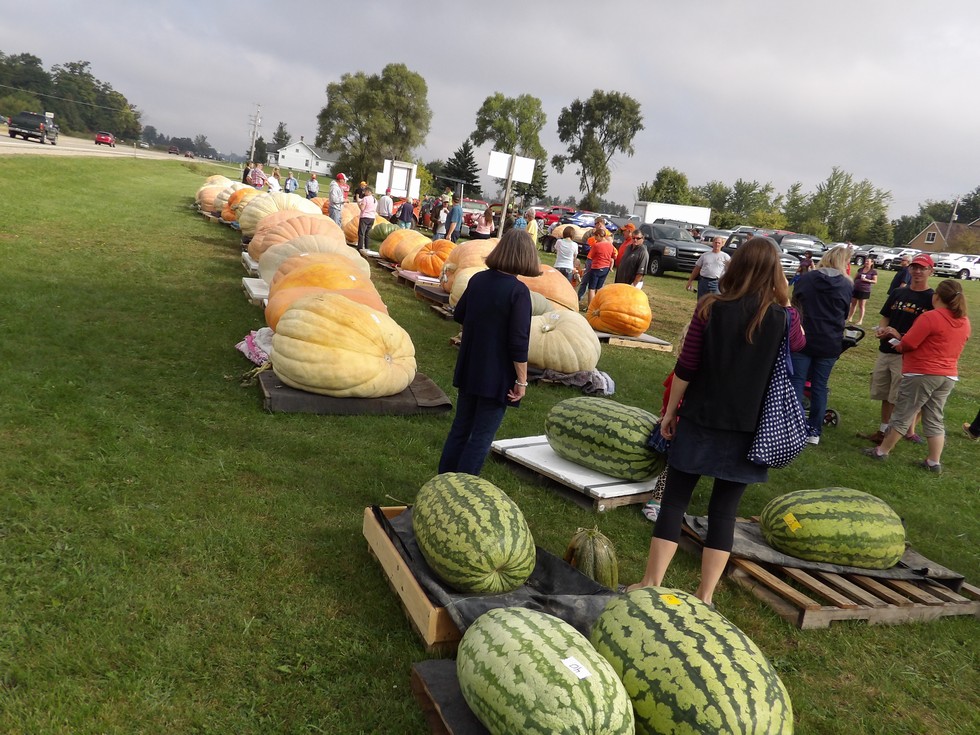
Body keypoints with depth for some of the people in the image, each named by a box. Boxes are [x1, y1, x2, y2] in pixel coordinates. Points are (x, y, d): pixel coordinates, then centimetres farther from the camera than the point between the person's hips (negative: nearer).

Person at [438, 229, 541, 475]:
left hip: (469, 370, 7)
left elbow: (458, 315, 13)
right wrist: (522, 380, -13)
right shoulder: (518, 291, -20)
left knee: (460, 428, 19)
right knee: (481, 437, 5)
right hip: (498, 377, -6)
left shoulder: (478, 280, 0)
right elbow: (518, 341, -21)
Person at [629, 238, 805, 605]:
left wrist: (670, 411, 4)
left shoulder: (711, 308, -8)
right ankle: (704, 597, 15)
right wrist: (784, 299, 13)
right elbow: (799, 345, 18)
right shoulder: (784, 316, -5)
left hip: (701, 419, -1)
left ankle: (651, 584, 12)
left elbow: (686, 367, -7)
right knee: (724, 510, 9)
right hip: (748, 427, 1)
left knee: (674, 500, 8)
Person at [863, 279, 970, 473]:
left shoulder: (930, 317, -18)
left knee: (902, 416, 4)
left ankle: (882, 451, 15)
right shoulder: (964, 321, 8)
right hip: (948, 376, 7)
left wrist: (898, 346, 9)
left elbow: (908, 343, -15)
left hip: (922, 374, -7)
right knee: (935, 420, 13)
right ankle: (935, 462, 14)